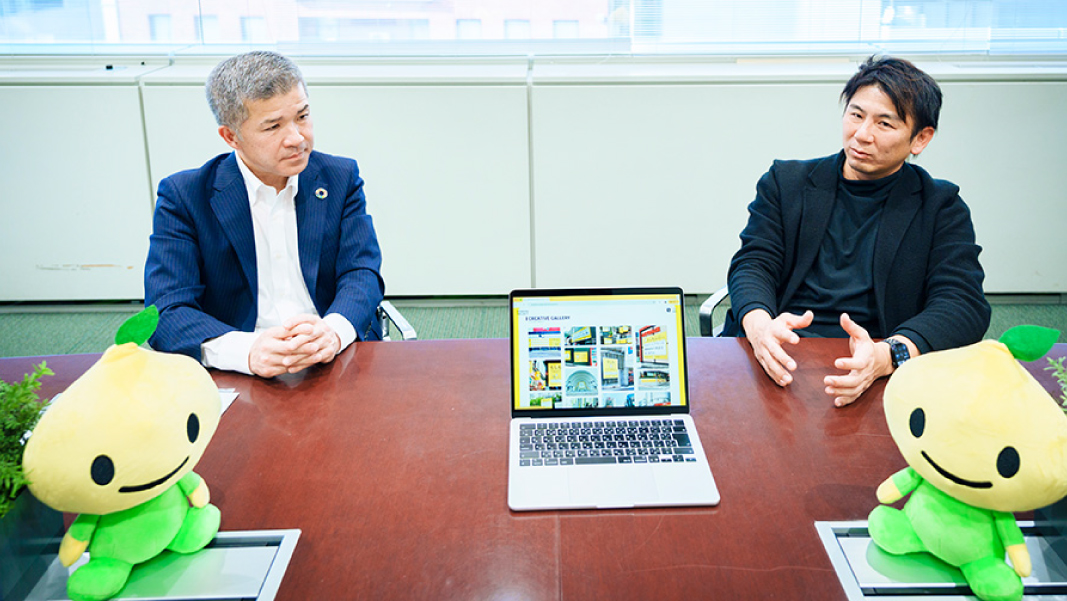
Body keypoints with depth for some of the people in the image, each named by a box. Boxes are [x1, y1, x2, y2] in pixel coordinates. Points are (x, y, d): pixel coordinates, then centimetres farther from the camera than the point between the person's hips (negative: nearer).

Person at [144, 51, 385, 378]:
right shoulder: (183, 196, 0)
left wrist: (333, 331, -23)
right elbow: (167, 311, -8)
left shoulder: (340, 178, 8)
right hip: (240, 377, 0)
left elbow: (362, 274, 1)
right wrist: (248, 350, -28)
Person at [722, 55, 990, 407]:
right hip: (778, 363, 1)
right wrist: (760, 324, -22)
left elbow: (965, 306, -2)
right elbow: (754, 263, 4)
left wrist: (887, 355, -25)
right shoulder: (786, 182, 15)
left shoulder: (941, 208, 10)